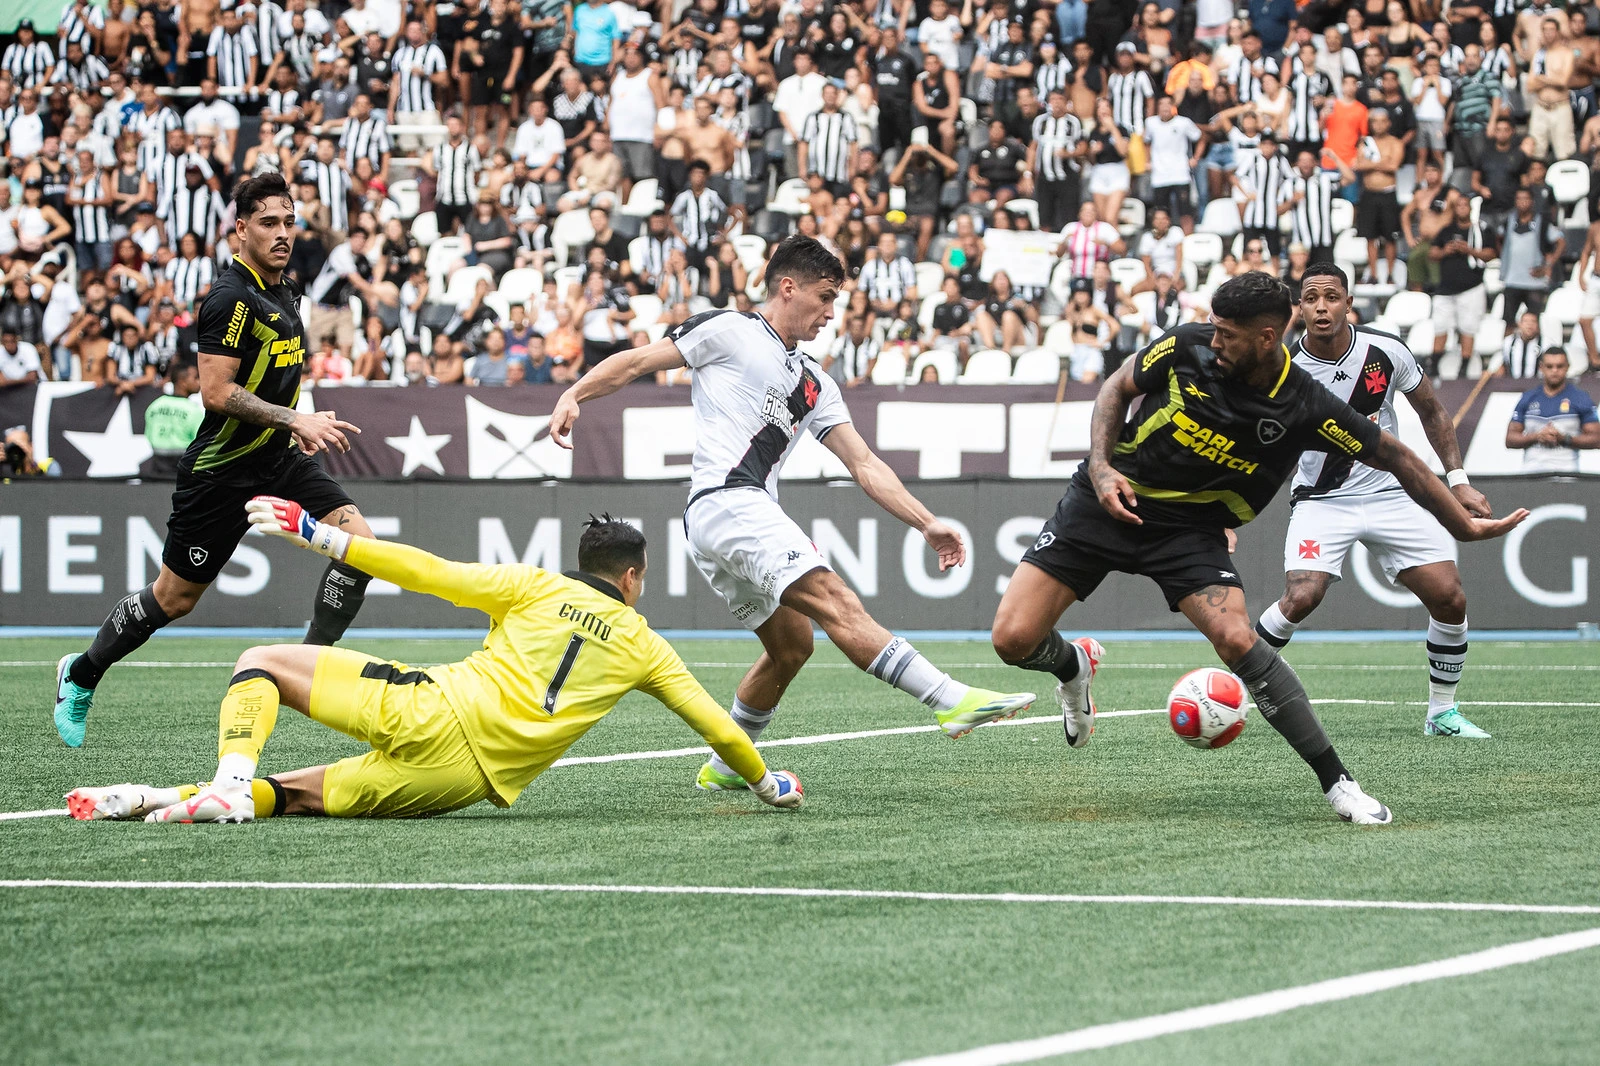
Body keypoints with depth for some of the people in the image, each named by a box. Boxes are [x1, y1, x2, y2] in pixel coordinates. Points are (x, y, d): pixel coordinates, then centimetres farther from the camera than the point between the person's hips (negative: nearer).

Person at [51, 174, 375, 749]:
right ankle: (81, 674, 24)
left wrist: (296, 426, 15)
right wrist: (296, 419, -26)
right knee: (174, 598, 2)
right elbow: (216, 392, -25)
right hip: (222, 470, -8)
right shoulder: (231, 298, -19)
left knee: (358, 540, -12)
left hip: (279, 461, 8)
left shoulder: (283, 295, 10)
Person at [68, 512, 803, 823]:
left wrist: (319, 536, 9)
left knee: (262, 663, 13)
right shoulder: (645, 647, 20)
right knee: (300, 795, 15)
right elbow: (716, 727, 24)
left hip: (432, 711, -2)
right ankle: (198, 799, -16)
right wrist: (766, 782, 43)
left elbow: (431, 574, 7)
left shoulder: (539, 588, 15)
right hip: (476, 780, 2)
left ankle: (231, 784, -17)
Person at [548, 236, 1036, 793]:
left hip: (752, 517, 9)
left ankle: (726, 767, 28)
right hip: (725, 501, -9)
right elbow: (635, 362, 5)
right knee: (836, 601, -20)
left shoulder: (814, 385, 25)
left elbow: (865, 465, 20)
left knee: (791, 643, 13)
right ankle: (953, 701, -34)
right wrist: (572, 396, -10)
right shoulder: (728, 331, 5)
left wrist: (928, 524, 11)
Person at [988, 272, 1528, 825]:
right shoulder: (1189, 346, -15)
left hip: (1190, 527, -1)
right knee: (1012, 640, -10)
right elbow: (1118, 386, 3)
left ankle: (1338, 783, -14)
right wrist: (1101, 467, -12)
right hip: (1106, 502, 1)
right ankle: (1075, 666, 29)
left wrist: (1465, 525, -3)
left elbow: (1394, 456, -7)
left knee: (1235, 638, -26)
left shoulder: (1306, 408, -17)